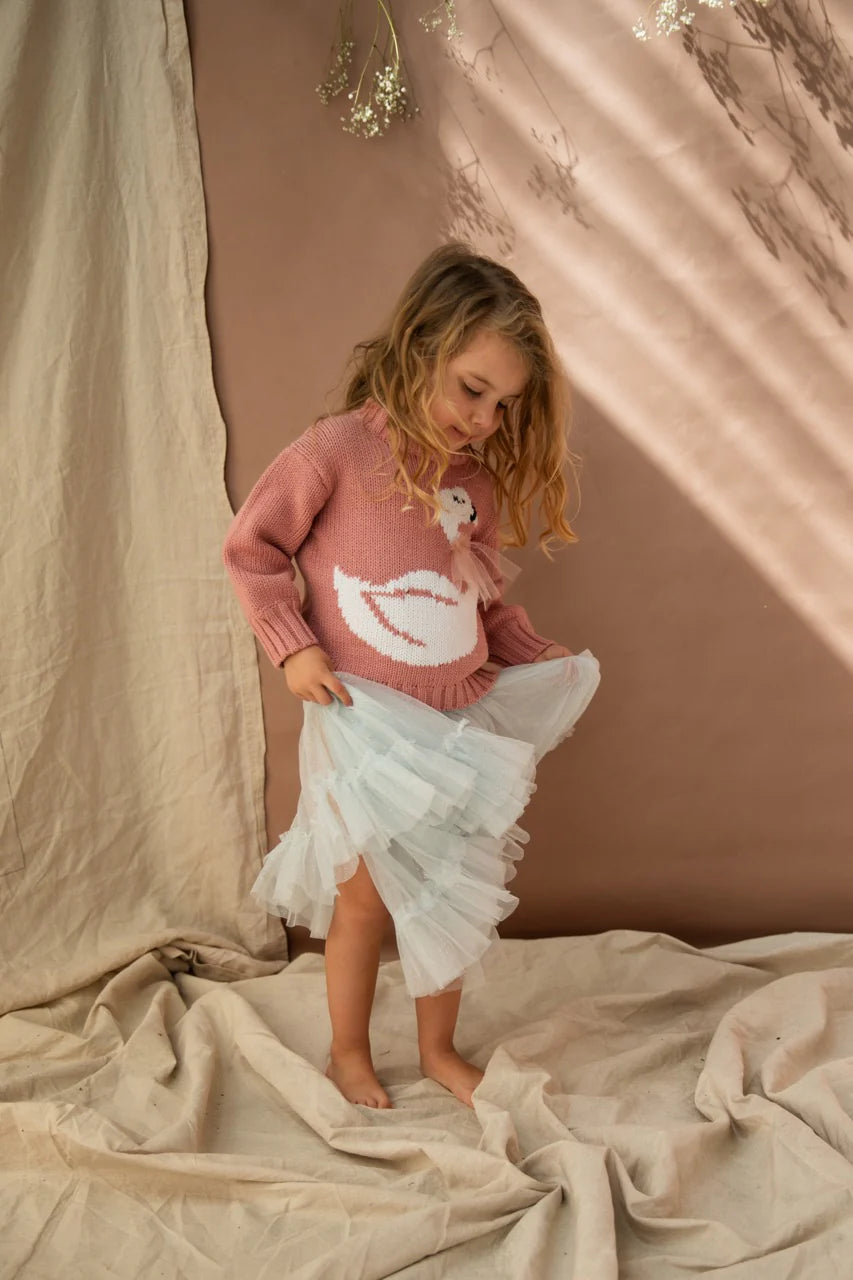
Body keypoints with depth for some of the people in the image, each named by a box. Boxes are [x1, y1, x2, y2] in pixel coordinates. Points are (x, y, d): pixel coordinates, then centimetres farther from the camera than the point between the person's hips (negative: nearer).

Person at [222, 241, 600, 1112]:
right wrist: (292, 647, -12)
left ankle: (440, 1048, 36)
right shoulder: (337, 449, -13)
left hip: (458, 723, 5)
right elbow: (251, 547, -5)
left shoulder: (478, 482, 4)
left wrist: (536, 653, 4)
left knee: (450, 895, 14)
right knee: (368, 894, 7)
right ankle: (349, 1054, 30)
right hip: (365, 722, -5)